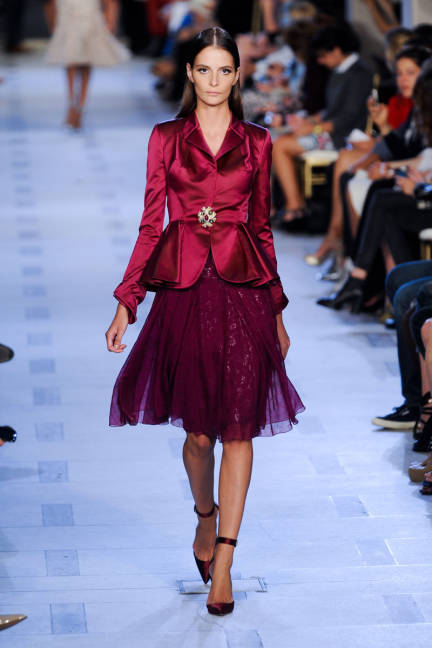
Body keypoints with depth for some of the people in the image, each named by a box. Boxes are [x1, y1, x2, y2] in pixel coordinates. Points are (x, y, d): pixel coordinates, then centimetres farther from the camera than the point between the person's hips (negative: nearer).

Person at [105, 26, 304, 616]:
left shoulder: (256, 143, 8)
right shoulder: (167, 139, 7)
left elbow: (262, 227, 13)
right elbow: (151, 224, 6)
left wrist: (277, 309, 13)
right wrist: (126, 301, 1)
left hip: (244, 287, 0)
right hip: (184, 287, 0)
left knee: (238, 427, -6)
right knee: (198, 429, 4)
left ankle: (223, 564, -2)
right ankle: (206, 518, 35)